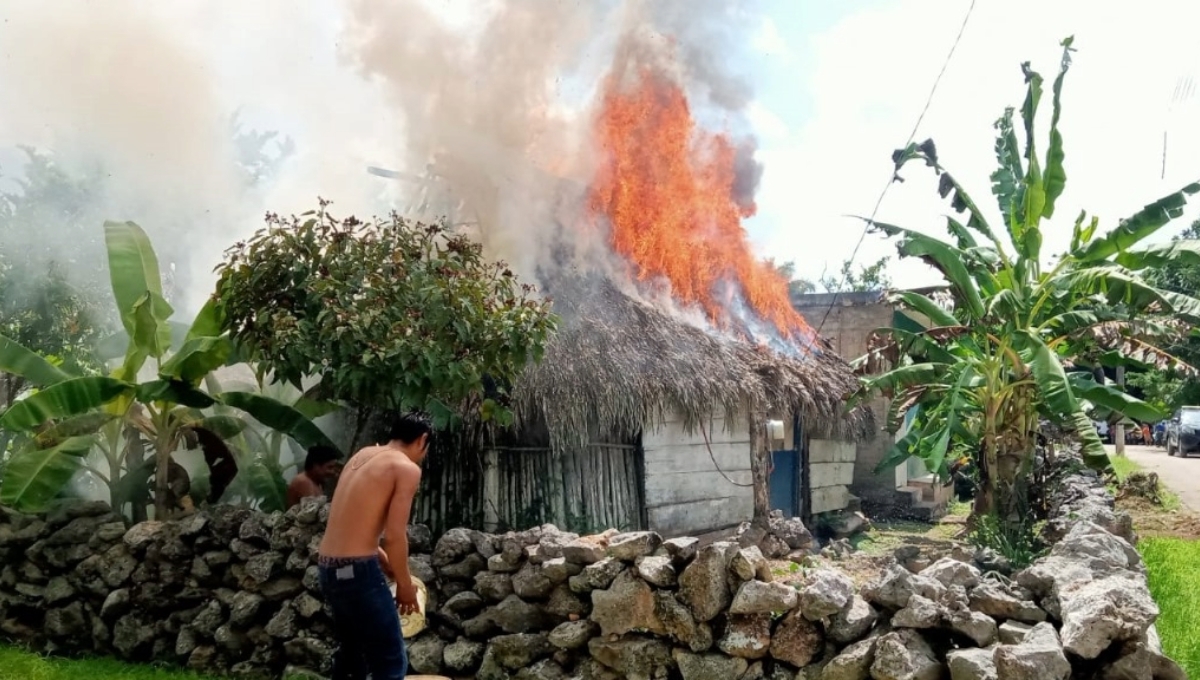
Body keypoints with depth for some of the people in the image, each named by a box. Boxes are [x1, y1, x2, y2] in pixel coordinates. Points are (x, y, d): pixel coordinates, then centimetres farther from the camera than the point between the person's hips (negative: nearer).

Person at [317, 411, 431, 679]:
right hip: (357, 571, -9)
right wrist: (405, 585, -1)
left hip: (328, 567, 9)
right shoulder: (407, 468, -9)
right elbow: (394, 536, -15)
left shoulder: (362, 455, 15)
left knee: (351, 650, 24)